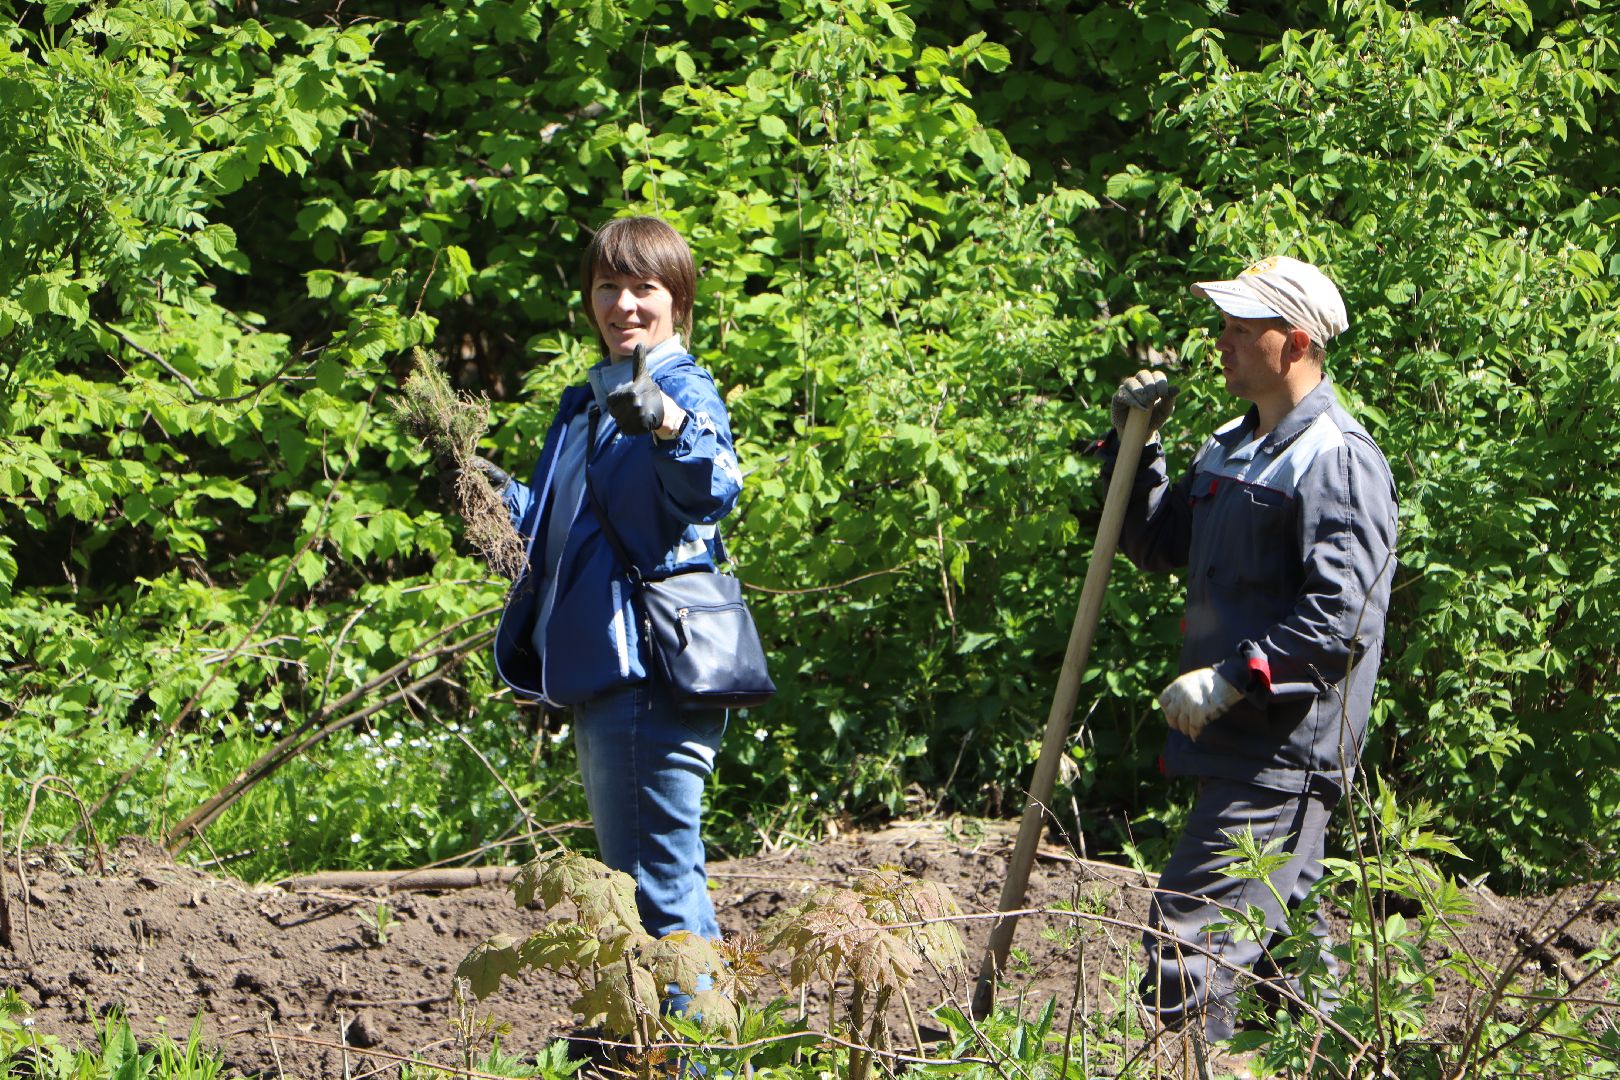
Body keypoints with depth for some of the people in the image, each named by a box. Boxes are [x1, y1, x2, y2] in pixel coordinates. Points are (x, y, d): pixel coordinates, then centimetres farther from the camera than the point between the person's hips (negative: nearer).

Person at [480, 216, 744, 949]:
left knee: (656, 882, -10)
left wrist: (668, 423, -51)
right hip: (596, 673, 10)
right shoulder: (587, 405, 19)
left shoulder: (684, 391, -10)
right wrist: (512, 502, 11)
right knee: (632, 880, 17)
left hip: (650, 671, -10)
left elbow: (711, 490, -31)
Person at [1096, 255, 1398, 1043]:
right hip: (1233, 743, 10)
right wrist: (1135, 448, 13)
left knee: (1185, 945, -16)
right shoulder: (1228, 450, 17)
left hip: (1285, 753, -10)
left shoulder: (1338, 461, -13)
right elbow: (1155, 545, 27)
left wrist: (1230, 680, -24)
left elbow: (1336, 615, -21)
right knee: (1282, 935, 17)